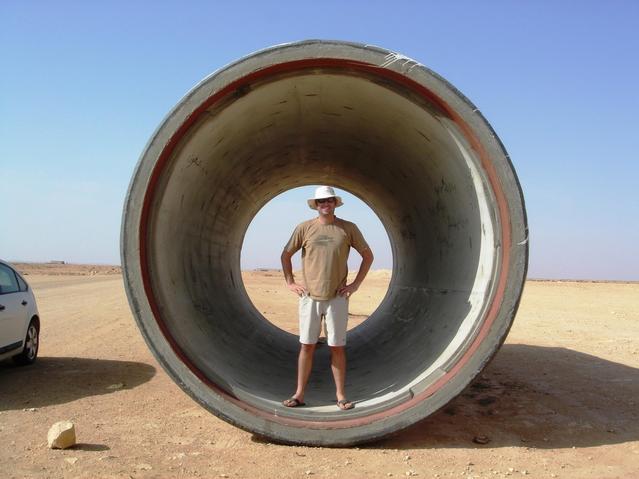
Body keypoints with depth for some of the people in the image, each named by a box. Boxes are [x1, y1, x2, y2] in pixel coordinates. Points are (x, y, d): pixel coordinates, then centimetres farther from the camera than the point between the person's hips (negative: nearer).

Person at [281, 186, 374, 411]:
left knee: (337, 347, 4)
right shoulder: (304, 228, 2)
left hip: (337, 298, -1)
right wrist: (290, 282, 6)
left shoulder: (348, 228, 1)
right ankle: (299, 394, 13)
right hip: (309, 297, 1)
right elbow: (286, 255, 13)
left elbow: (368, 256, 9)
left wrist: (355, 284, 3)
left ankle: (340, 395, 14)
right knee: (306, 345, 5)